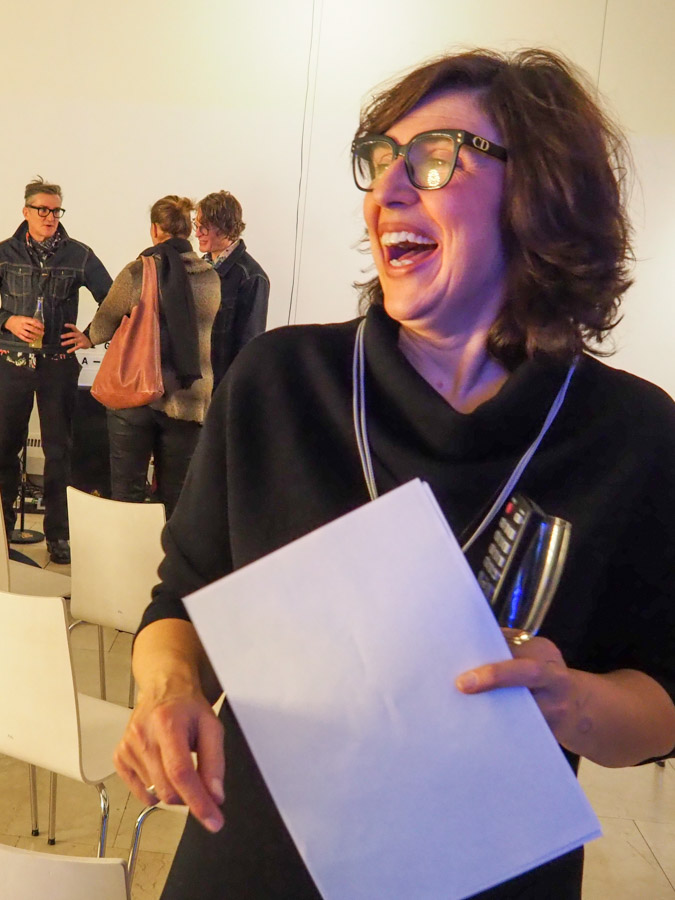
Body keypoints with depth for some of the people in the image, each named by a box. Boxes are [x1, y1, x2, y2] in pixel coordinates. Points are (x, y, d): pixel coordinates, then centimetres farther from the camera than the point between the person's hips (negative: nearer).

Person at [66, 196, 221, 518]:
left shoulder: (136, 272, -10)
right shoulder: (211, 279, 0)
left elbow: (99, 331, -3)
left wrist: (87, 336, 21)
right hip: (188, 399, 2)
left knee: (127, 491, 9)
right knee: (175, 495, 11)